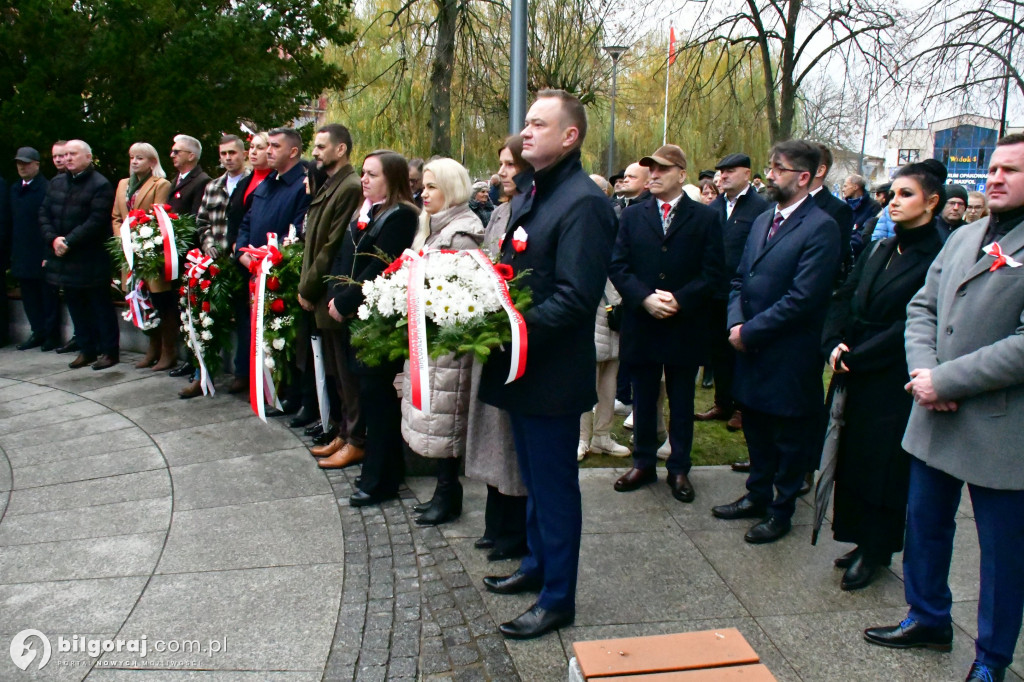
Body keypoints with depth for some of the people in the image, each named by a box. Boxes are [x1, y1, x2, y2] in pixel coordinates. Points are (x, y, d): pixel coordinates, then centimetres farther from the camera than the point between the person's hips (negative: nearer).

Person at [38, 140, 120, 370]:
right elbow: (44, 213, 9)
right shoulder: (56, 183, 12)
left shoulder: (100, 185, -10)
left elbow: (96, 221, -18)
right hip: (64, 258, 7)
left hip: (91, 261, -7)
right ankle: (86, 350, 22)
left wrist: (69, 241, -18)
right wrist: (53, 239, -7)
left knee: (100, 305, 2)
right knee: (76, 306, 13)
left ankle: (108, 351, 10)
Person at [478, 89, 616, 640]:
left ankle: (558, 598, 21)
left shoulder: (583, 202, -18)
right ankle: (537, 564, 41)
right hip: (519, 363, 9)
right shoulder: (529, 192, 12)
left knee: (554, 486, 5)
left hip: (552, 372, -9)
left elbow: (576, 298, -24)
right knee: (534, 478, 22)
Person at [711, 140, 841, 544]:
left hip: (789, 355, -7)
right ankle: (757, 495, 37)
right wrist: (736, 322, -5)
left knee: (789, 437, 9)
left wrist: (750, 331, -17)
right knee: (755, 427, 19)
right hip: (751, 348, 7)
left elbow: (802, 298, -21)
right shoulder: (763, 221, 10)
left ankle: (781, 511, 25)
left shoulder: (820, 228, -15)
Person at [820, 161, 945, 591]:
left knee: (884, 464, 5)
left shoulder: (939, 260, -13)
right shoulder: (880, 250, 10)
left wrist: (855, 356, -16)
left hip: (894, 383, -7)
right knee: (853, 456, 13)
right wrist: (834, 344, -8)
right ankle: (865, 541, 28)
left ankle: (875, 550, 21)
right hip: (855, 376, 7)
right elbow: (843, 300, 8)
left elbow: (913, 326, -18)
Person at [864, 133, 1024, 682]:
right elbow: (922, 307, 10)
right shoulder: (962, 237, 10)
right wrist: (924, 371, -7)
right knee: (924, 524, 20)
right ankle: (928, 619, 41)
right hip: (936, 418, 7)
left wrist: (946, 380, -19)